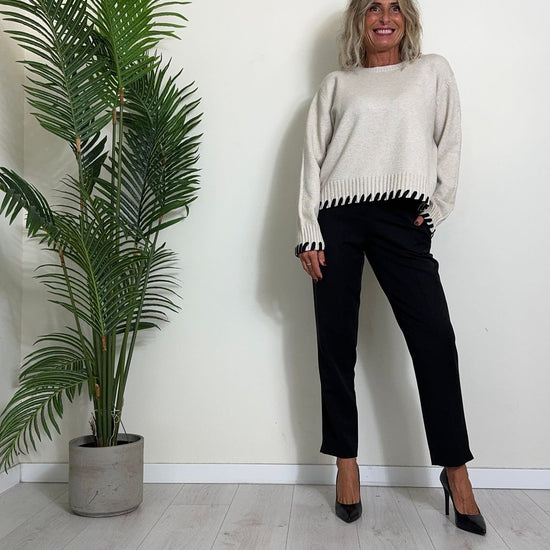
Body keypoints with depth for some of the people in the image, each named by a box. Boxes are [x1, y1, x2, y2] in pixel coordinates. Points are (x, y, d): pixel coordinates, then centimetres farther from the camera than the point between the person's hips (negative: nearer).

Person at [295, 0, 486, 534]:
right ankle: (346, 462, 14)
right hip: (338, 216, 1)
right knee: (336, 343, 1)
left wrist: (436, 209, 3)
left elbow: (449, 144, 15)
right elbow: (313, 159, 9)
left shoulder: (433, 72, 18)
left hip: (401, 218, 0)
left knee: (434, 338, -8)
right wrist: (309, 234, -1)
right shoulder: (336, 84, 17)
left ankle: (455, 470, 4)